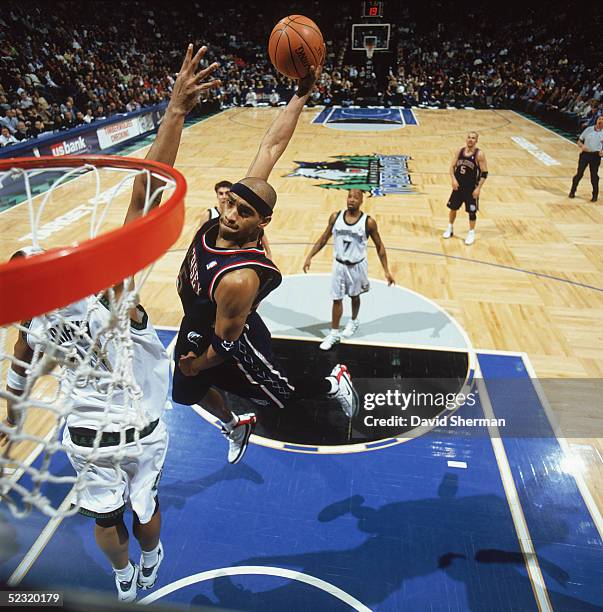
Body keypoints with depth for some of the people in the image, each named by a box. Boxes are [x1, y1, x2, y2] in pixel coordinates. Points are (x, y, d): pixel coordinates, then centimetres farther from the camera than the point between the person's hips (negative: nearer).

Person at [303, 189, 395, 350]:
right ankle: (334, 333, 20)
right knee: (337, 299, 6)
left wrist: (386, 271, -9)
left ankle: (353, 322, 47)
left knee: (354, 296, 19)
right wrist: (309, 257, -2)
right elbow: (324, 238, 3)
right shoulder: (335, 217, -8)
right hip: (339, 264, 2)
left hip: (357, 266, -1)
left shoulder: (368, 222, -15)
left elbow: (379, 246, -6)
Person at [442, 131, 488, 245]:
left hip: (471, 188, -4)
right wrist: (453, 179, -11)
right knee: (453, 208, 13)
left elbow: (484, 173, -12)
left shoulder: (479, 154, -13)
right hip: (458, 186, 4)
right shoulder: (460, 151, 1)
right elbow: (452, 166, 7)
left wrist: (478, 188, -17)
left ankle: (471, 233, 17)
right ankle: (450, 229, 32)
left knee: (472, 211, 3)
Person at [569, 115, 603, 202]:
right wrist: (582, 146, -15)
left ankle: (595, 195, 14)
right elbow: (579, 141, 6)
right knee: (579, 173, 2)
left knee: (594, 176, 2)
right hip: (585, 153, 0)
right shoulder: (589, 129, 3)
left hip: (596, 156, 0)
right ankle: (572, 191, 19)